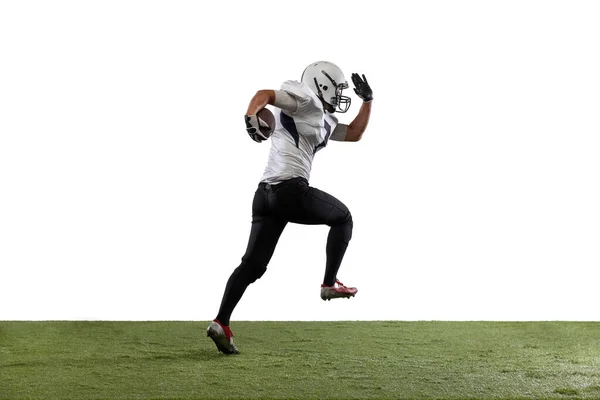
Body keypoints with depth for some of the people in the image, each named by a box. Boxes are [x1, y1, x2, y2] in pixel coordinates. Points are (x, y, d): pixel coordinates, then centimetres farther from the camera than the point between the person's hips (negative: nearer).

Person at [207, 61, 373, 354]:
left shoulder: (324, 120, 27)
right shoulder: (306, 101, -1)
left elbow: (354, 133, 38)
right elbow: (265, 94, -14)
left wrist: (367, 100, 32)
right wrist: (251, 116, -33)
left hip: (265, 193, 9)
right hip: (291, 190, -9)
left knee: (253, 265, 3)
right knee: (342, 218, 17)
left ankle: (221, 322, -7)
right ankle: (329, 284, 17)